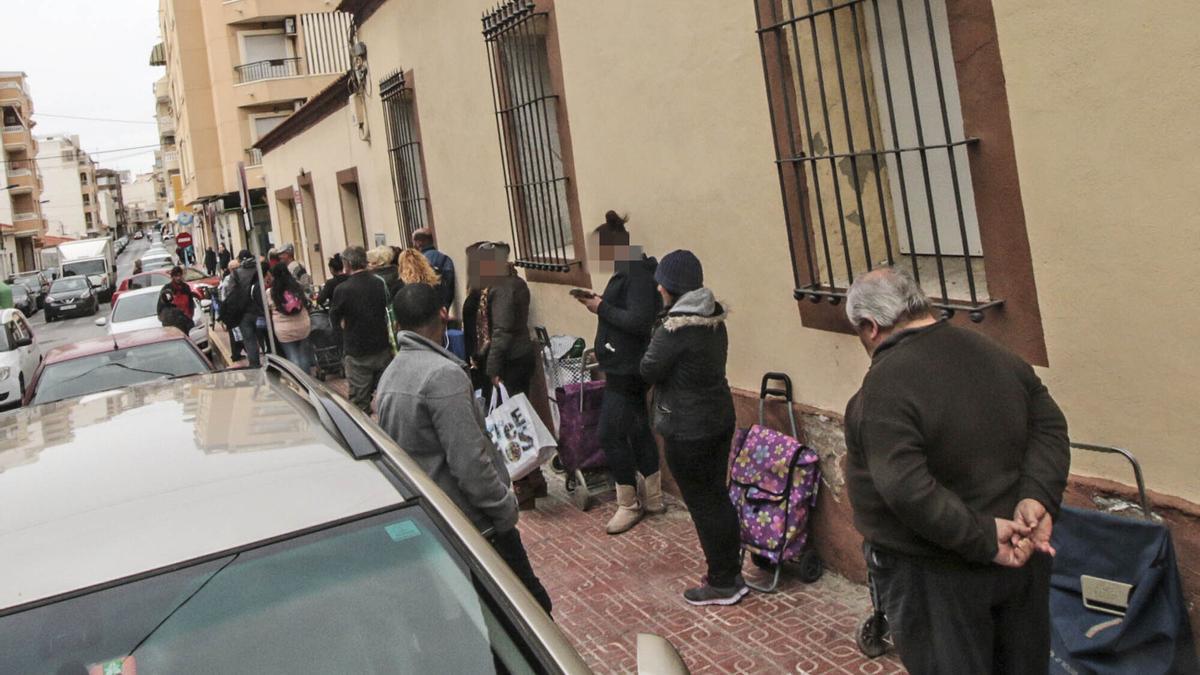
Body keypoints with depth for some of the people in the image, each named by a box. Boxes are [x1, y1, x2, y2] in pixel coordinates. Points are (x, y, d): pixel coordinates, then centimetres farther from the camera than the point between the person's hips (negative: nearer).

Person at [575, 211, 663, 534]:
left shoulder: (638, 273, -19)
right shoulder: (627, 271, 12)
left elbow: (639, 321, -28)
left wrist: (602, 308, -19)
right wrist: (598, 302, 2)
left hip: (628, 369, -10)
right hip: (624, 366, 10)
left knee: (611, 434, -5)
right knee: (637, 429, 15)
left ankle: (629, 505, 7)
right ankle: (653, 498, 24)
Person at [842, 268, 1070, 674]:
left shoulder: (886, 385, -22)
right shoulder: (998, 356, 1)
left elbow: (904, 487, -30)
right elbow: (1050, 426, 2)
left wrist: (983, 539, -23)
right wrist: (1038, 497, -11)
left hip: (938, 579, -6)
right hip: (1021, 558, 7)